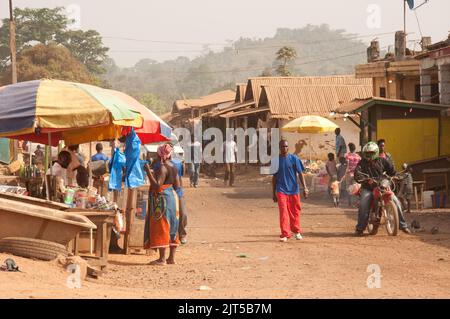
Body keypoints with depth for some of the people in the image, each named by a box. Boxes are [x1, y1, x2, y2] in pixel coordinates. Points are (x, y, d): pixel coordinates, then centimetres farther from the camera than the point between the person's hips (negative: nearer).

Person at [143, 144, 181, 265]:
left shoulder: (163, 168, -17)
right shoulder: (173, 167, 10)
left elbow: (157, 185, -23)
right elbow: (177, 185, 13)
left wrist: (149, 172, -21)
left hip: (162, 199, -9)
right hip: (172, 197, 9)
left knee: (161, 228, -7)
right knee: (171, 228, 12)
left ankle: (162, 259, -8)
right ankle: (171, 257, 15)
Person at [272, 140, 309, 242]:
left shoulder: (294, 159, 0)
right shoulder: (276, 160, 3)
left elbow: (300, 173, 0)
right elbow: (274, 177, 10)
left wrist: (305, 188, -9)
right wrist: (274, 193, 10)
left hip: (294, 190, 0)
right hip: (281, 190, 0)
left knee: (295, 212, 10)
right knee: (283, 212, -10)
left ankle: (296, 231, 30)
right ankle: (285, 234, -10)